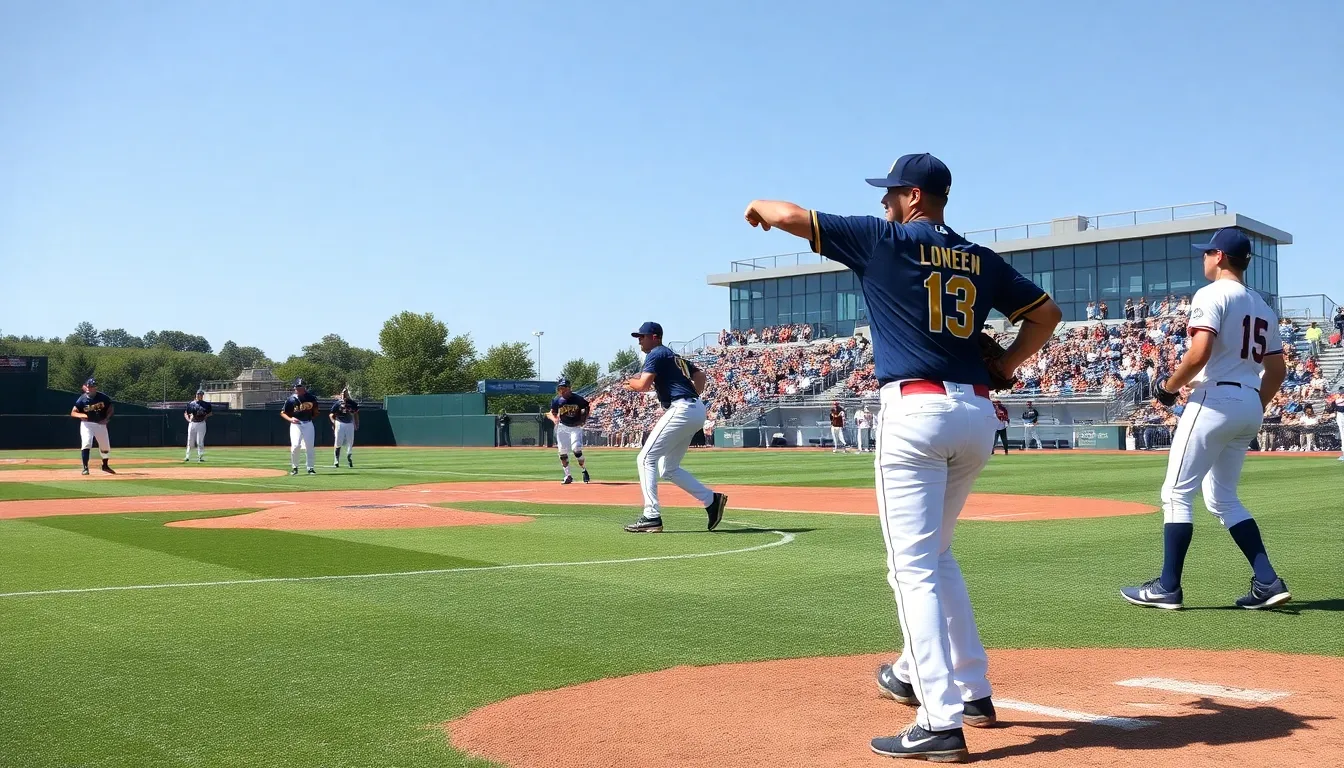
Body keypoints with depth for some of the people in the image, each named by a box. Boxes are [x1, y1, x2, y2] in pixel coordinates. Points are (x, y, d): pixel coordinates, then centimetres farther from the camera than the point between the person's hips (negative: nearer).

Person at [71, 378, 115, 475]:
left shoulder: (103, 397, -6)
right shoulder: (82, 399, -11)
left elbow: (111, 409, 5)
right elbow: (73, 413, -7)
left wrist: (106, 418, -11)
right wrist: (81, 415, -28)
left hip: (100, 424, 3)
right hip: (87, 424, -3)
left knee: (105, 446, 11)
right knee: (86, 444, -19)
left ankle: (105, 465, 34)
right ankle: (85, 468, -13)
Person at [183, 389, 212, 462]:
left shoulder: (206, 404, 4)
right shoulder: (191, 404, 8)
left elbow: (210, 413, 13)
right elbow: (185, 413, 12)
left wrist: (205, 417, -4)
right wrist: (188, 419, -5)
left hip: (201, 424, -2)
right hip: (192, 423, 2)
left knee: (200, 441, -5)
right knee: (190, 441, 5)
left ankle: (200, 457, -1)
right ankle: (187, 457, 11)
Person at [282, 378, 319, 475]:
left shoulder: (310, 397, 0)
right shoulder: (291, 400, -7)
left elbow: (315, 407, 19)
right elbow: (282, 413, -1)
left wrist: (314, 416, 8)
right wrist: (290, 419, -17)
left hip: (308, 424, 2)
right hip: (296, 424, -2)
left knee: (310, 446, 2)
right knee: (295, 445, -15)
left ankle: (310, 468, 14)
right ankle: (294, 467, 2)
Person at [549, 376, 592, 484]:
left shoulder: (577, 399, -10)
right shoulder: (556, 400, -5)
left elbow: (587, 407, 5)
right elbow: (552, 413, 3)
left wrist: (584, 419, -7)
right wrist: (554, 419, -20)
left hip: (576, 427, -3)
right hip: (562, 428, 3)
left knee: (576, 448, -19)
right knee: (563, 452, 0)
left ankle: (584, 470, 3)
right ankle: (568, 476, 12)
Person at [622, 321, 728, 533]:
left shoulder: (655, 354, -3)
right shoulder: (675, 357, 25)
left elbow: (643, 385, -14)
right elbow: (700, 375, 27)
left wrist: (630, 382, 7)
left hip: (681, 410, -10)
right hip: (696, 411, 10)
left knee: (646, 458, -7)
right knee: (668, 468, 15)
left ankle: (651, 517, -14)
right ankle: (711, 499, 8)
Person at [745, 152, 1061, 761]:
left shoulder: (885, 240, 0)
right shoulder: (980, 259, 16)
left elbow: (792, 216, 1)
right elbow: (1046, 312, 20)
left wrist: (761, 205, 22)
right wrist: (1002, 370, 19)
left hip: (916, 410, -7)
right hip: (978, 414, 7)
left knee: (914, 566, -5)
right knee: (933, 553, 22)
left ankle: (941, 723, -9)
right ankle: (944, 681, 31)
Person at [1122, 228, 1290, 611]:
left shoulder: (1212, 294, -7)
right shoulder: (1263, 307, 18)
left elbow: (1200, 353, -20)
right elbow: (1277, 370, 17)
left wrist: (1168, 386, -7)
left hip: (1215, 400, -8)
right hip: (1250, 405, 9)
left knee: (1177, 493, -3)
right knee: (1222, 497, 16)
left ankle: (1168, 587, -4)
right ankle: (1267, 581, 8)